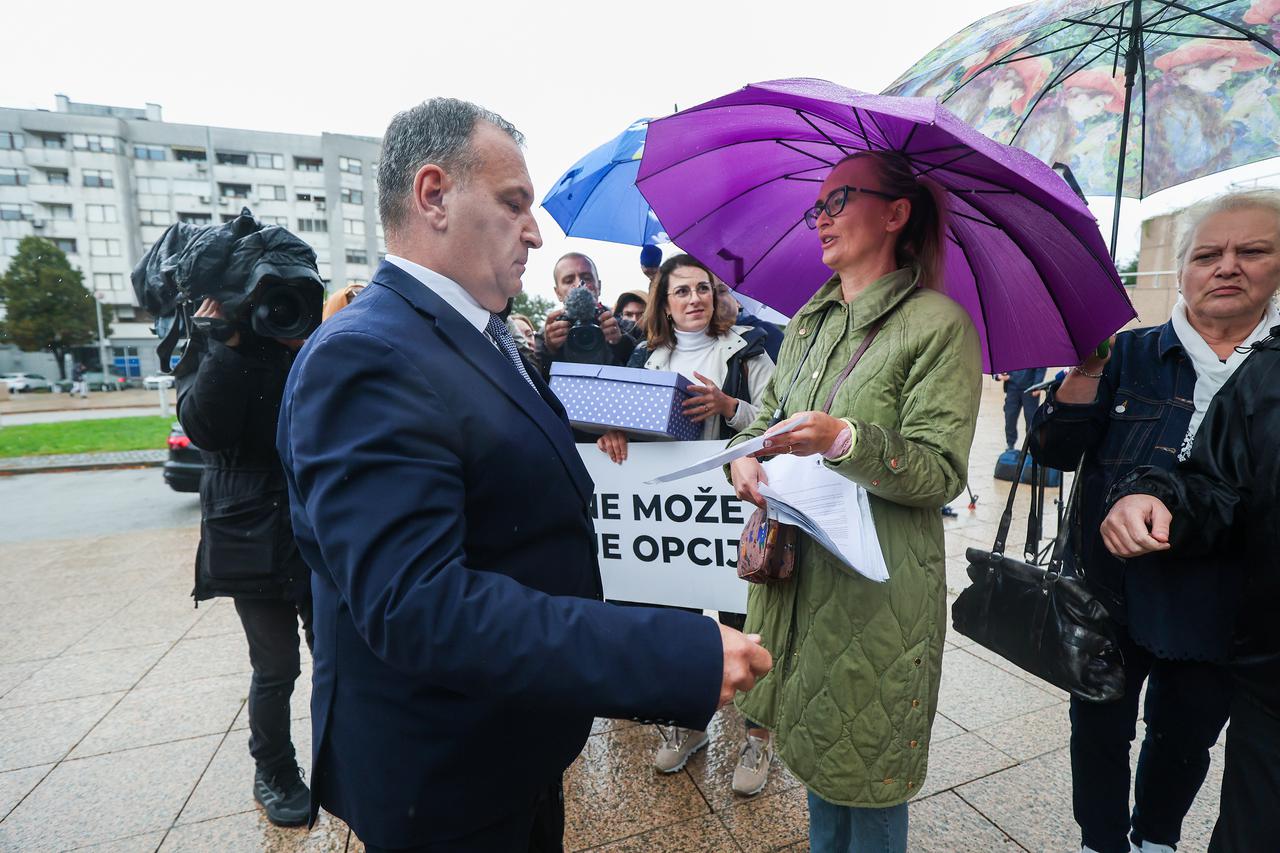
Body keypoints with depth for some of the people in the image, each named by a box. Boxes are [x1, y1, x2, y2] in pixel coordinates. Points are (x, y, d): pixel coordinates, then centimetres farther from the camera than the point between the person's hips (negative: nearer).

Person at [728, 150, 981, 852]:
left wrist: (845, 441, -30)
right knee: (810, 739, 22)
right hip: (794, 570, 6)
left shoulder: (939, 324, -9)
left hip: (878, 589, -6)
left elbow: (941, 472, -14)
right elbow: (766, 416, 13)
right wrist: (745, 458, -8)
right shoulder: (806, 323, 11)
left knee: (867, 770, 11)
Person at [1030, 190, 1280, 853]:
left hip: (1219, 613, 2)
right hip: (1113, 593, -1)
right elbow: (1055, 450, -10)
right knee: (1100, 731, 14)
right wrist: (1088, 368, -21)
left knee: (1183, 742, 21)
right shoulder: (1129, 355, -2)